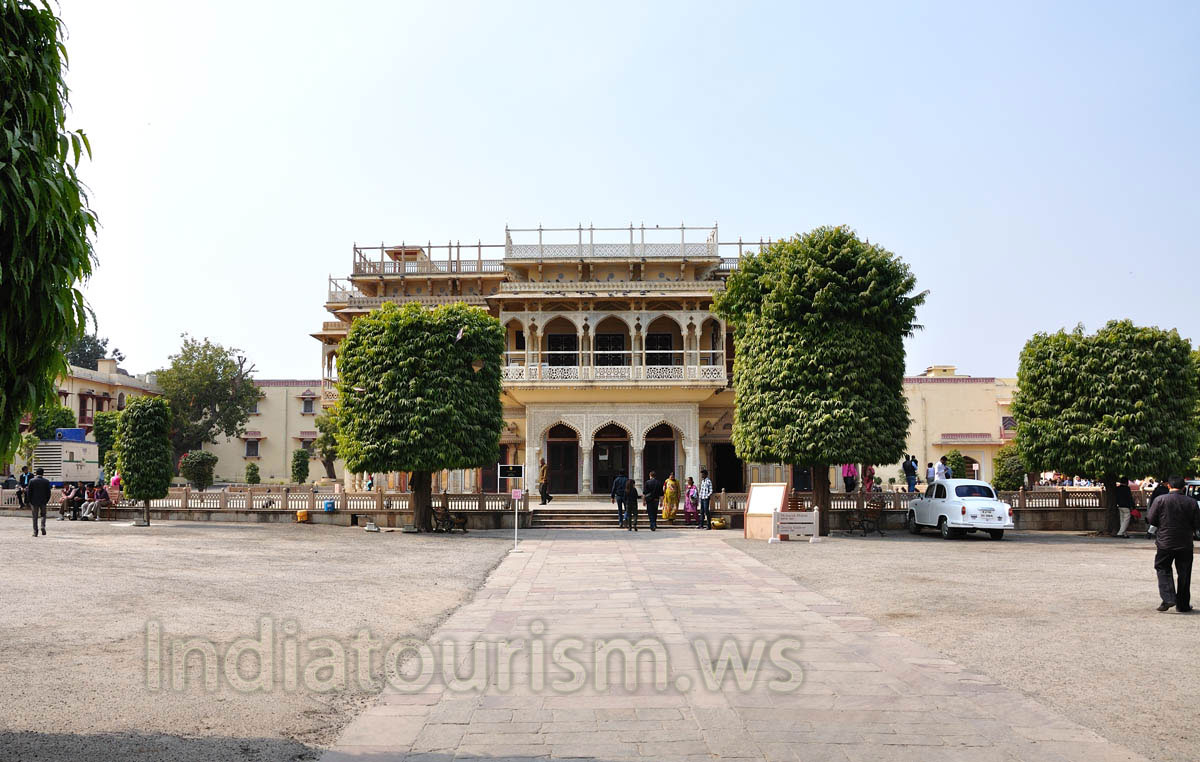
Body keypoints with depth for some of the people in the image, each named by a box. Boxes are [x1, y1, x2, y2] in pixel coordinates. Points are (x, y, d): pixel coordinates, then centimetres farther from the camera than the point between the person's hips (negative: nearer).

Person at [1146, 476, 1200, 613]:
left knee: (1163, 570, 11)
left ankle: (1168, 598, -7)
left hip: (1165, 542, -2)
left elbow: (1151, 520, -5)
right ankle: (1183, 605, 16)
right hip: (1185, 544, 2)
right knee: (1184, 574, 11)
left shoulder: (1160, 500, -8)